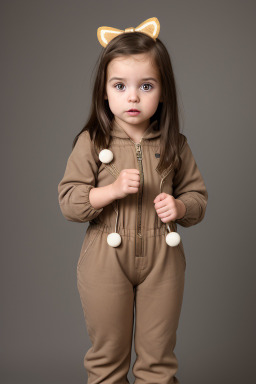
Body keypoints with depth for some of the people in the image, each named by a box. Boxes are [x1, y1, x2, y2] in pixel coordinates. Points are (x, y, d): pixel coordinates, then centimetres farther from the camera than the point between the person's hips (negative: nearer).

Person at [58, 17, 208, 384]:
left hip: (162, 260, 2)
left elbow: (198, 195, 7)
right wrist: (112, 190, -22)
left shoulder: (174, 145, -1)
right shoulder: (91, 143, -8)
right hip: (106, 260, -1)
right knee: (107, 354, 16)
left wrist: (179, 206, -14)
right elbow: (68, 200, -9)